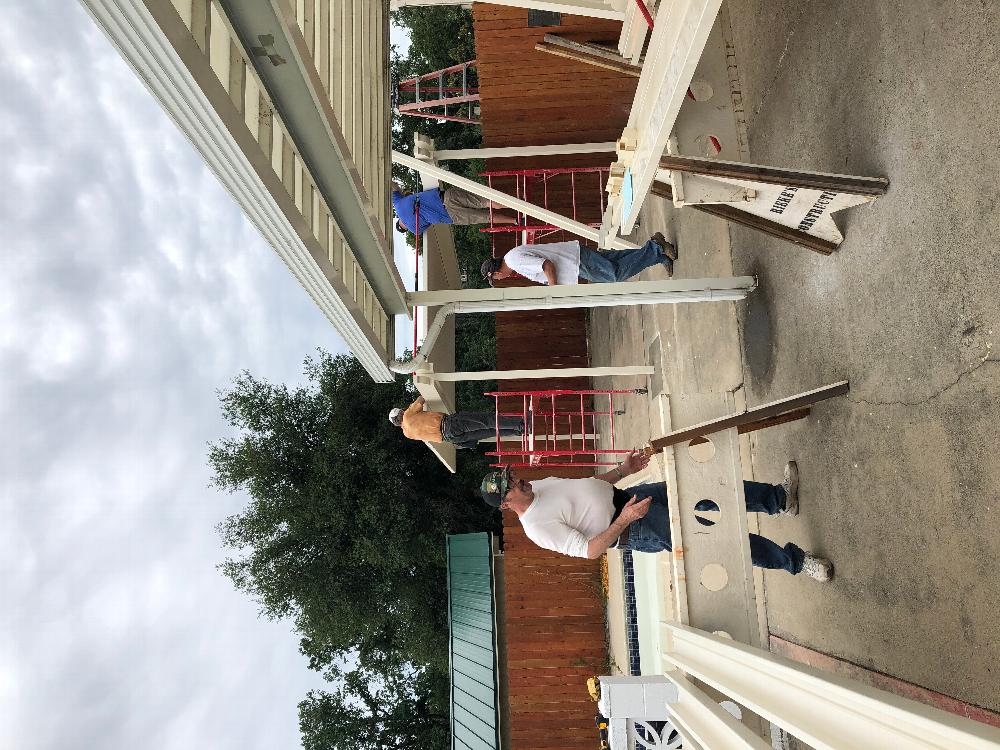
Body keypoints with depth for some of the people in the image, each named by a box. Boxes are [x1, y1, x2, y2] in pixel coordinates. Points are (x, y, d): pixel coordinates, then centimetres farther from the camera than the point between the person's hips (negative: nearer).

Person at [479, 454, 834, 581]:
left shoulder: (538, 484, 5)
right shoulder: (538, 528, -20)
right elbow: (589, 550, -23)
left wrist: (623, 469, 9)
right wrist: (622, 522, -29)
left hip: (628, 495, 8)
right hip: (636, 531, -8)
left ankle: (780, 498, 22)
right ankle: (794, 560, -1)